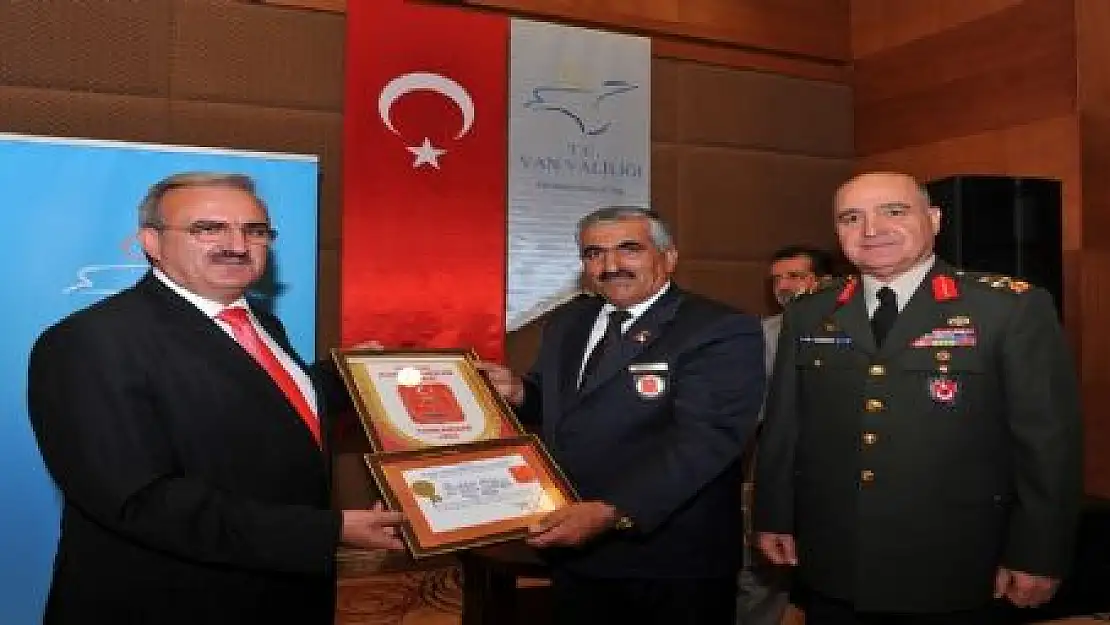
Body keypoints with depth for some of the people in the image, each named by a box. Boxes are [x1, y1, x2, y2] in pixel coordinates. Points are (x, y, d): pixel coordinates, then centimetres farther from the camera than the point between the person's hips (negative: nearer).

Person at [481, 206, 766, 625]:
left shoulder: (723, 332, -14)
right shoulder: (565, 323, 9)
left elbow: (703, 439, -24)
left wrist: (612, 512, -34)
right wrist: (519, 393, -7)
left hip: (671, 563, -5)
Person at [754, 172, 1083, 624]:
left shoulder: (1013, 308, -8)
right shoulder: (807, 316, 4)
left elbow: (1050, 440, -7)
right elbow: (782, 427, 9)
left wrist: (1037, 555, -7)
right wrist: (773, 517, 9)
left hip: (953, 576, -3)